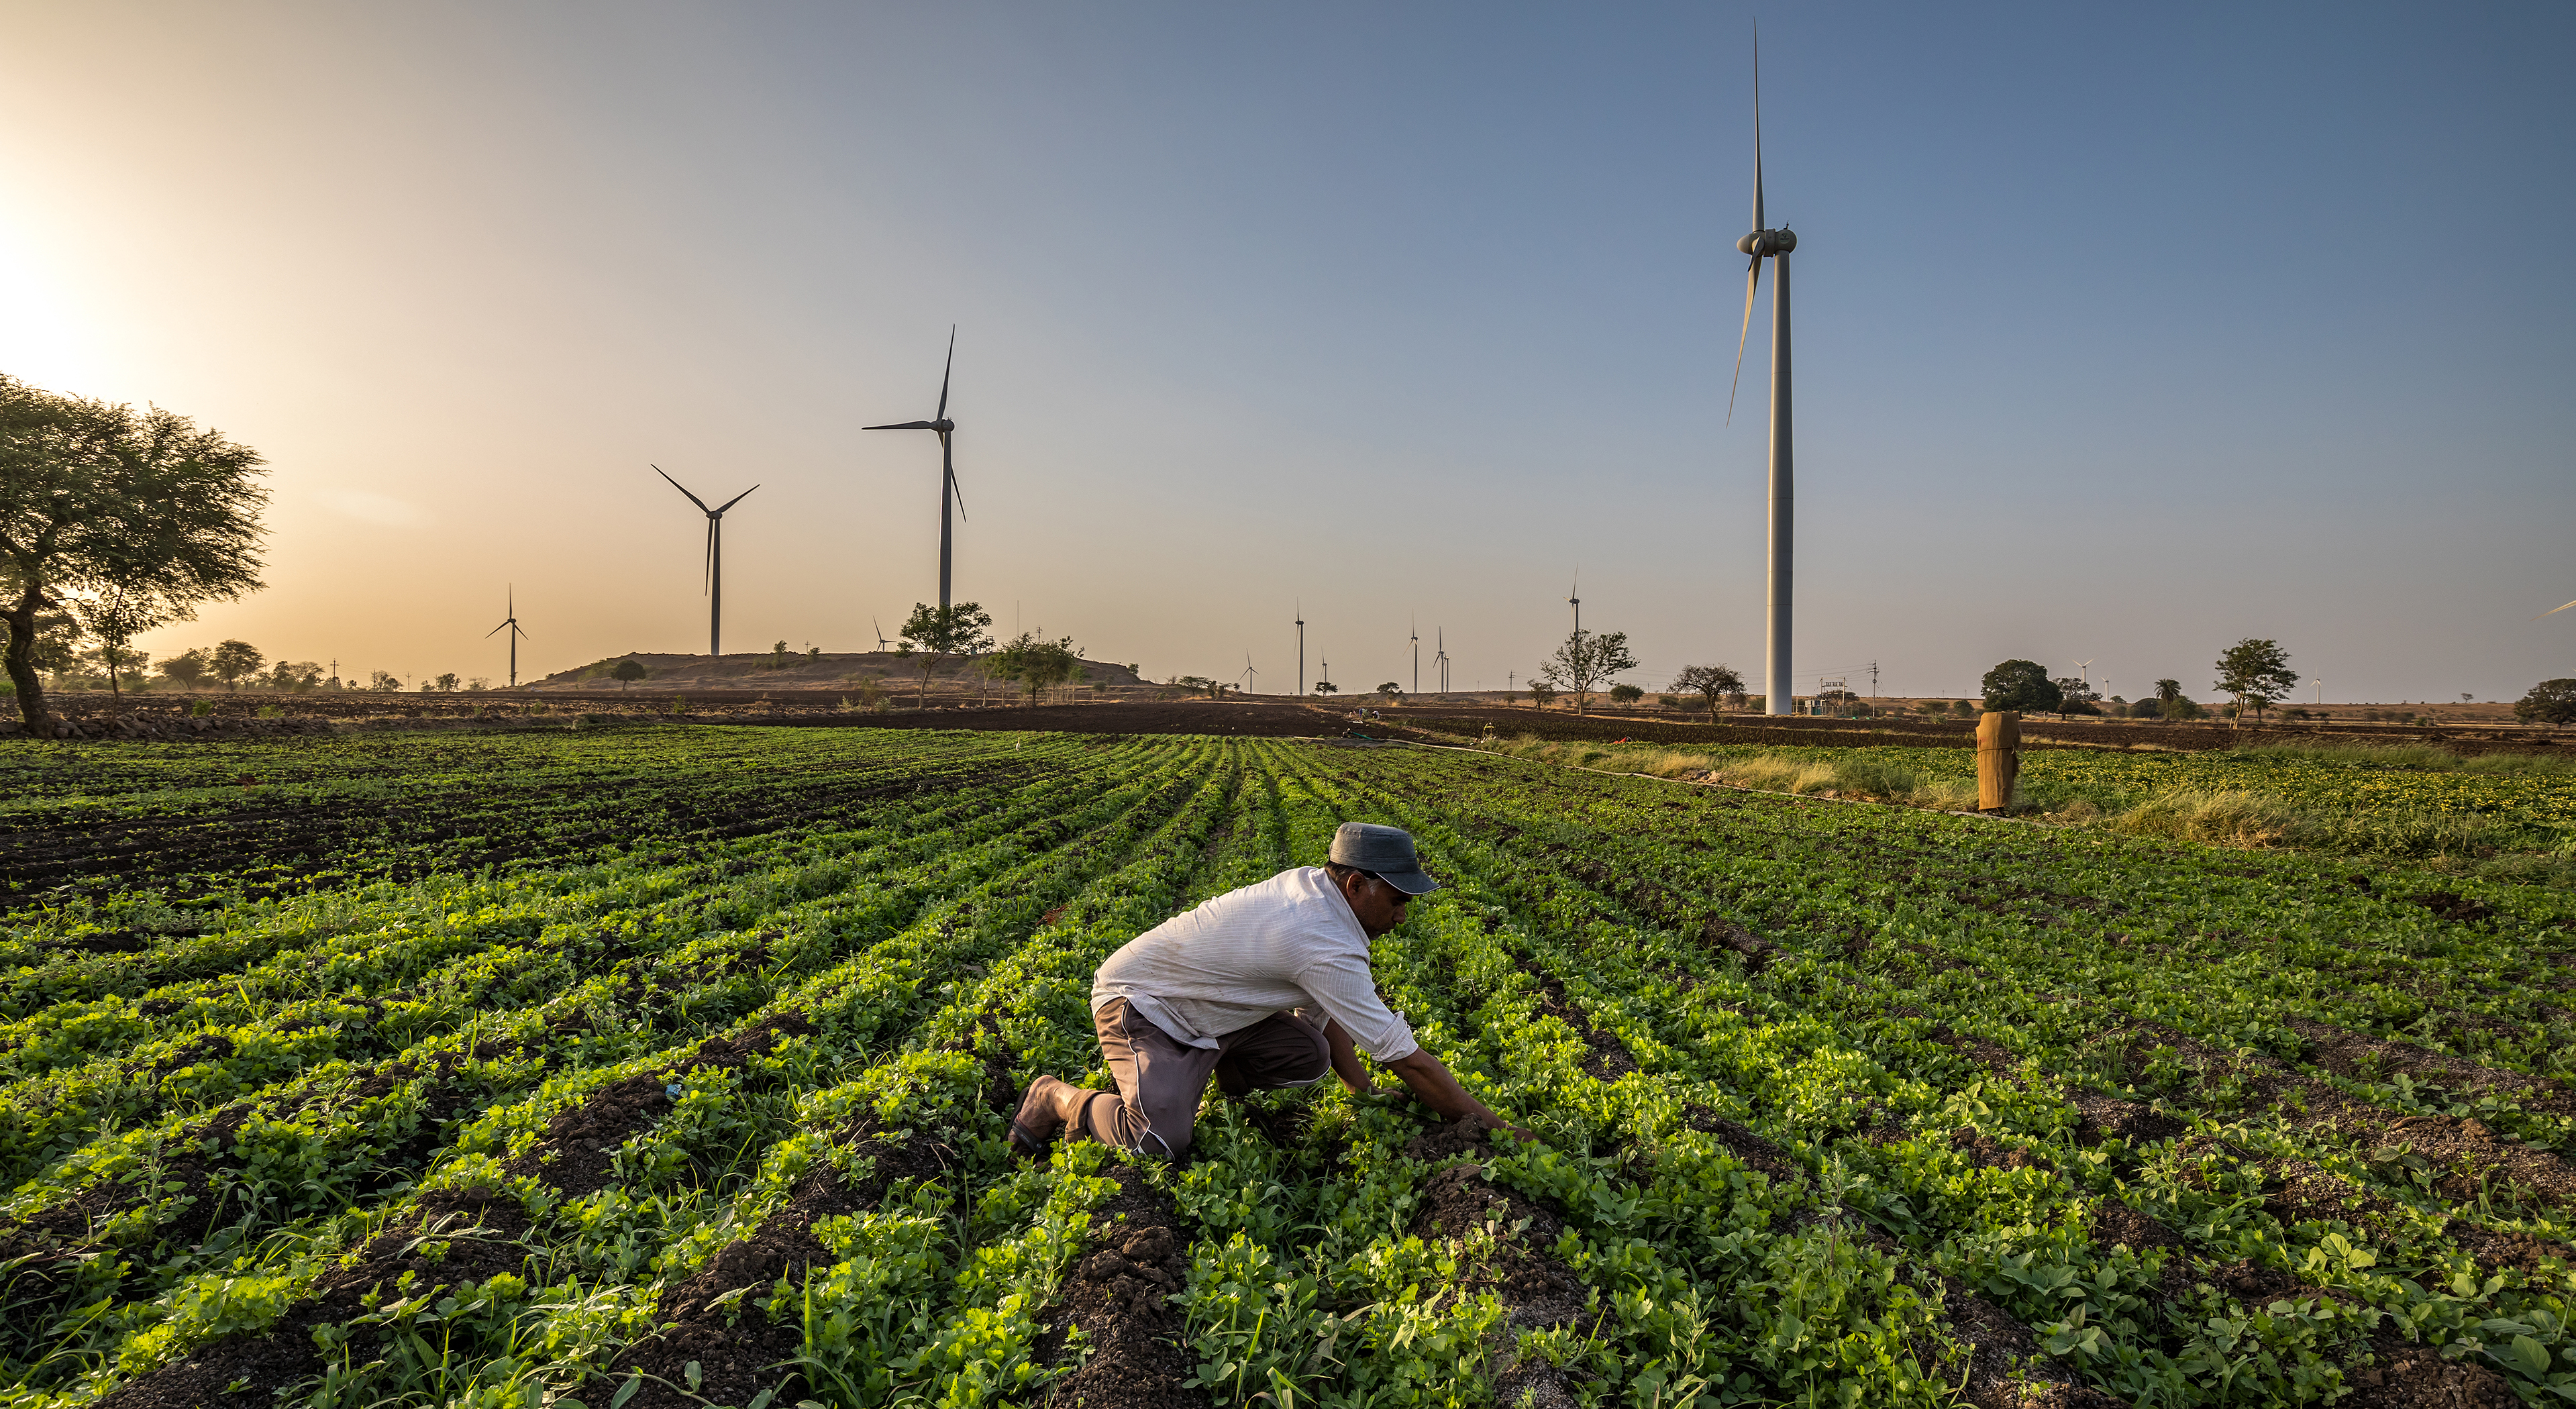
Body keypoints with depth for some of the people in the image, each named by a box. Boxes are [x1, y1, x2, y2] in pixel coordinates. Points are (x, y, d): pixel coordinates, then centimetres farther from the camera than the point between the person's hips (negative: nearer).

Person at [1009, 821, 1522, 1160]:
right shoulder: (1328, 949, -31)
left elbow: (1321, 1009, 6)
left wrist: (1365, 1094, 2)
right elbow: (1407, 1059, -26)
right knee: (1161, 1143, -27)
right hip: (1137, 1002, -9)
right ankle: (1058, 1099, -1)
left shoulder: (1310, 883, -5)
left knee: (1309, 1056, -9)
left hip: (1196, 1005, 9)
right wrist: (1492, 1126, -17)